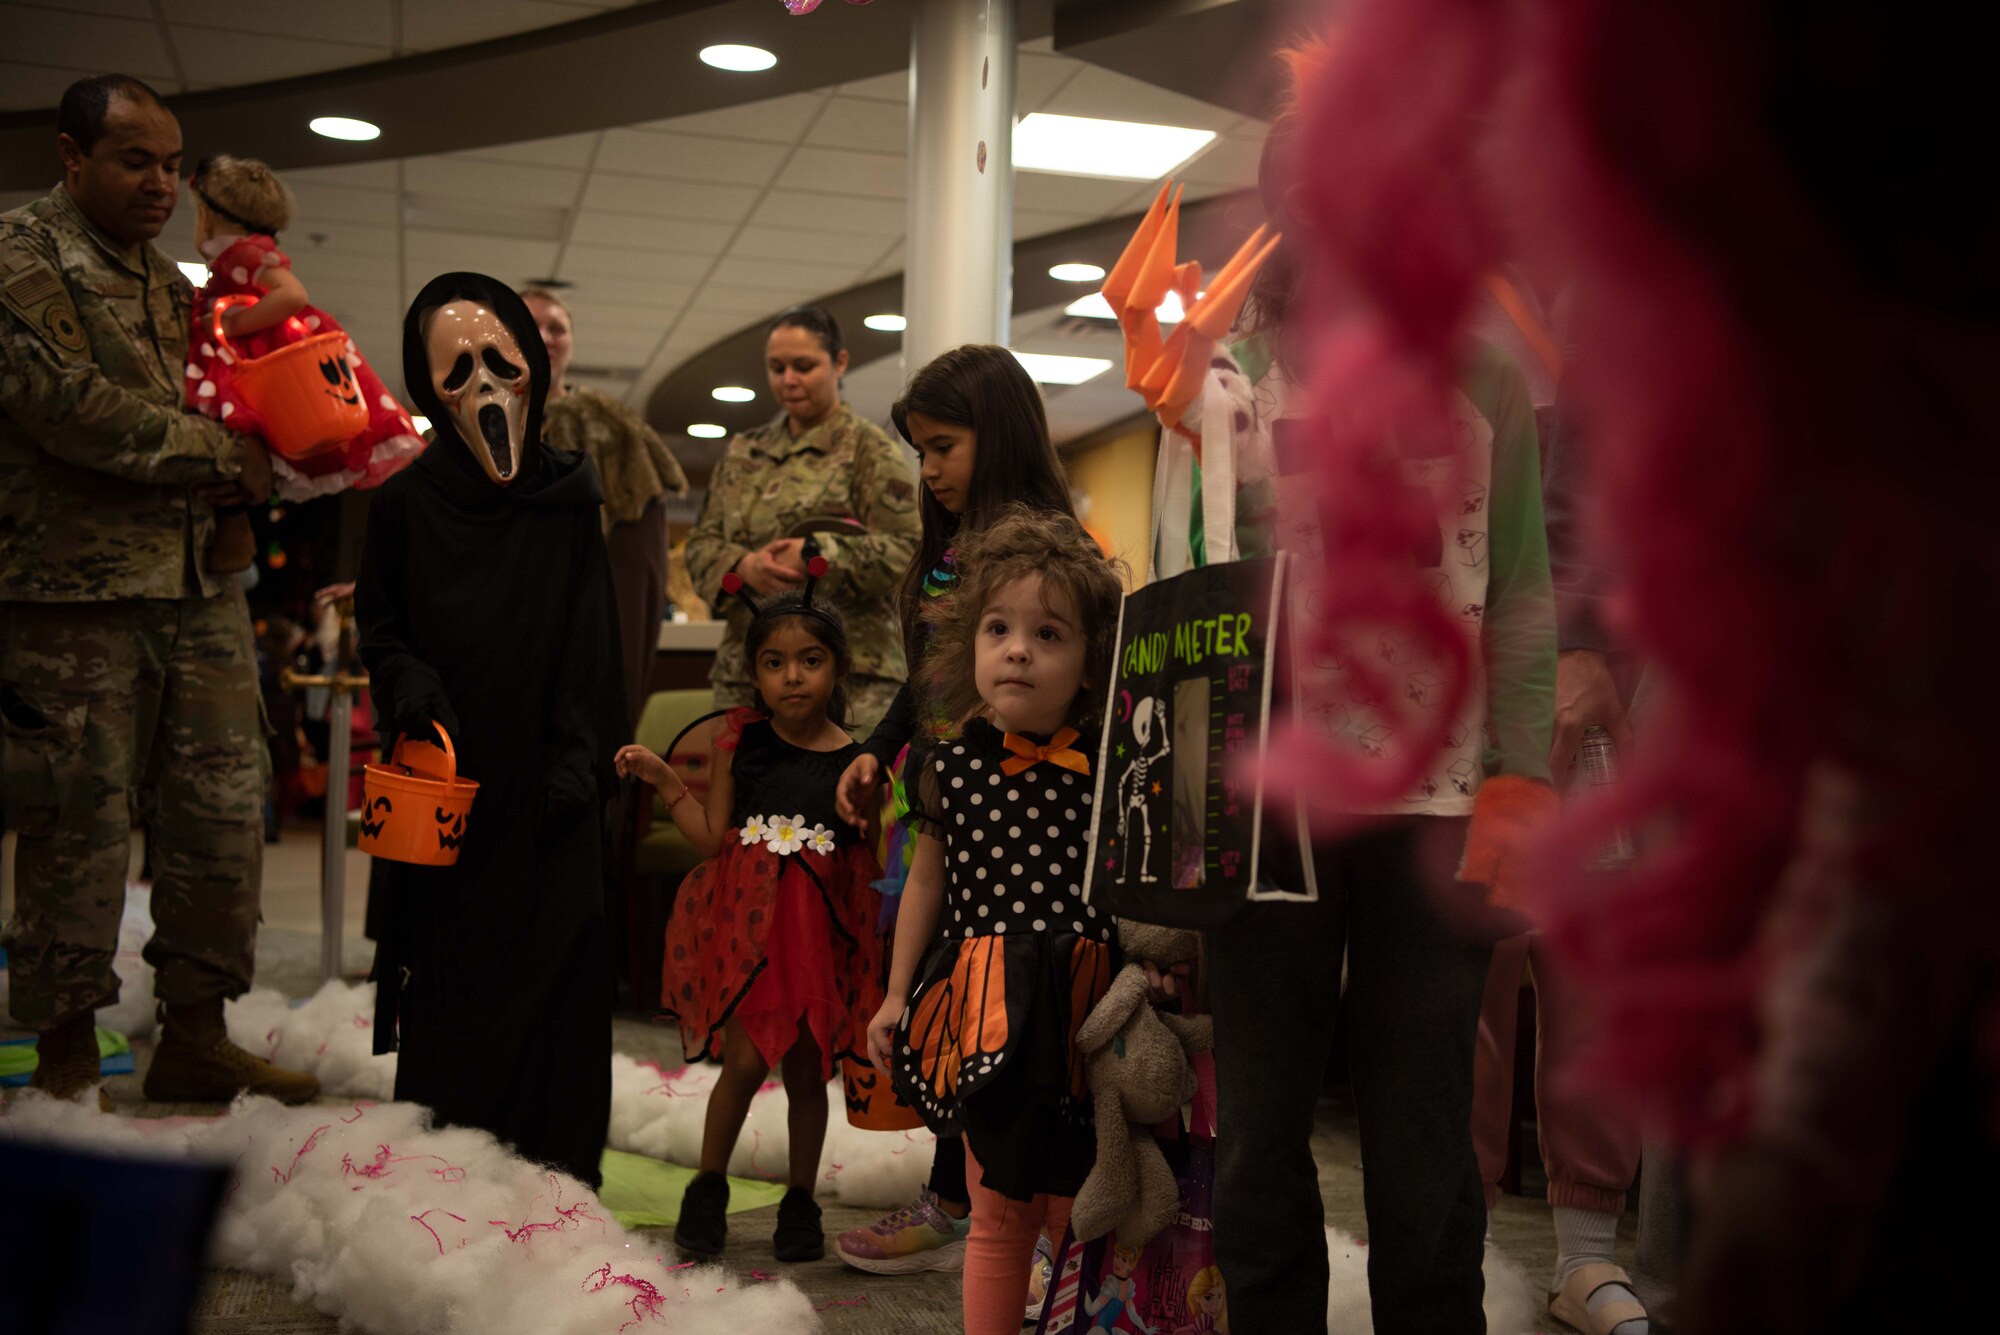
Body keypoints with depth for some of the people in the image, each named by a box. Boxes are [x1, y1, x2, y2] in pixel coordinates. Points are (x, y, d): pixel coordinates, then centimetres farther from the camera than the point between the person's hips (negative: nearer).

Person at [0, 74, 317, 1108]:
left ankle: (194, 1036, 18)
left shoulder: (170, 282, 21)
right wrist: (222, 451, -10)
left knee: (222, 810, 7)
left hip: (197, 585, 8)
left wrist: (246, 472, 7)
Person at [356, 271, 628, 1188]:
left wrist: (576, 763, -6)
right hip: (447, 782, 0)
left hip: (543, 783, 0)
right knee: (450, 979, 1)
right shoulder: (406, 503, 4)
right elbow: (377, 627, 10)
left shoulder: (569, 500, 5)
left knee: (553, 972, -2)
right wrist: (408, 688, -11)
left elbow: (590, 641, 3)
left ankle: (555, 1182, 9)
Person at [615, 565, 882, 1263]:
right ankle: (709, 1187, 17)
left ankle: (801, 1200, 28)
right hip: (746, 919, 0)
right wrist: (664, 780, -2)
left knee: (807, 1068, 9)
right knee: (745, 1059, -6)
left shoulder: (854, 759, -2)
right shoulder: (739, 742, 1)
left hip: (819, 926, 1)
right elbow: (713, 838, 3)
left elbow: (868, 866, 3)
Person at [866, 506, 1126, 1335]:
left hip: (1082, 1003, -1)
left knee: (1080, 1212, 8)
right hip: (982, 1011, 1)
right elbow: (927, 881, 13)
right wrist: (898, 993, 15)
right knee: (998, 1214, 12)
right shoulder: (954, 765, 1)